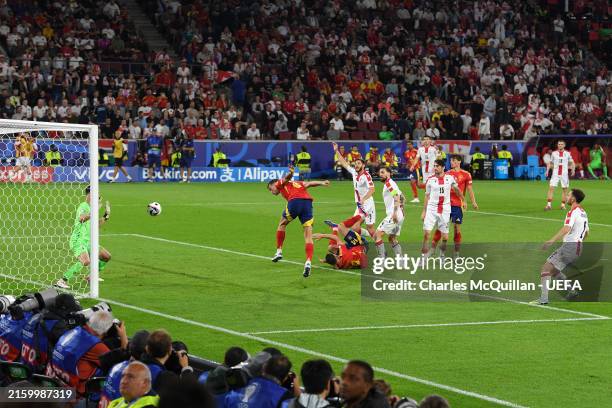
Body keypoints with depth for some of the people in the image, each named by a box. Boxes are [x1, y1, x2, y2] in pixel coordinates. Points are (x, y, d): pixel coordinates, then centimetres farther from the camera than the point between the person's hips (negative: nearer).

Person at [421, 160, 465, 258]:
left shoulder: (450, 178, 2)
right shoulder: (430, 180, 0)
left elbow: (457, 190, 19)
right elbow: (427, 196, 6)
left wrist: (463, 201, 29)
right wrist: (424, 211, 5)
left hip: (445, 210, 1)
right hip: (431, 209, -1)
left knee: (445, 237, 3)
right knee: (426, 233, -11)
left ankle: (442, 254, 26)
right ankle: (424, 256, -5)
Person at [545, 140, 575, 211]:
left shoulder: (567, 153, 5)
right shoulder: (554, 153, 6)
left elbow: (572, 163, 11)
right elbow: (550, 163, 14)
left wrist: (573, 169, -7)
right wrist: (547, 170, -1)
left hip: (564, 174, 0)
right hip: (555, 174, 0)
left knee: (564, 189, 1)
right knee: (551, 188, -11)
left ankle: (563, 205, 11)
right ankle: (549, 205, -11)